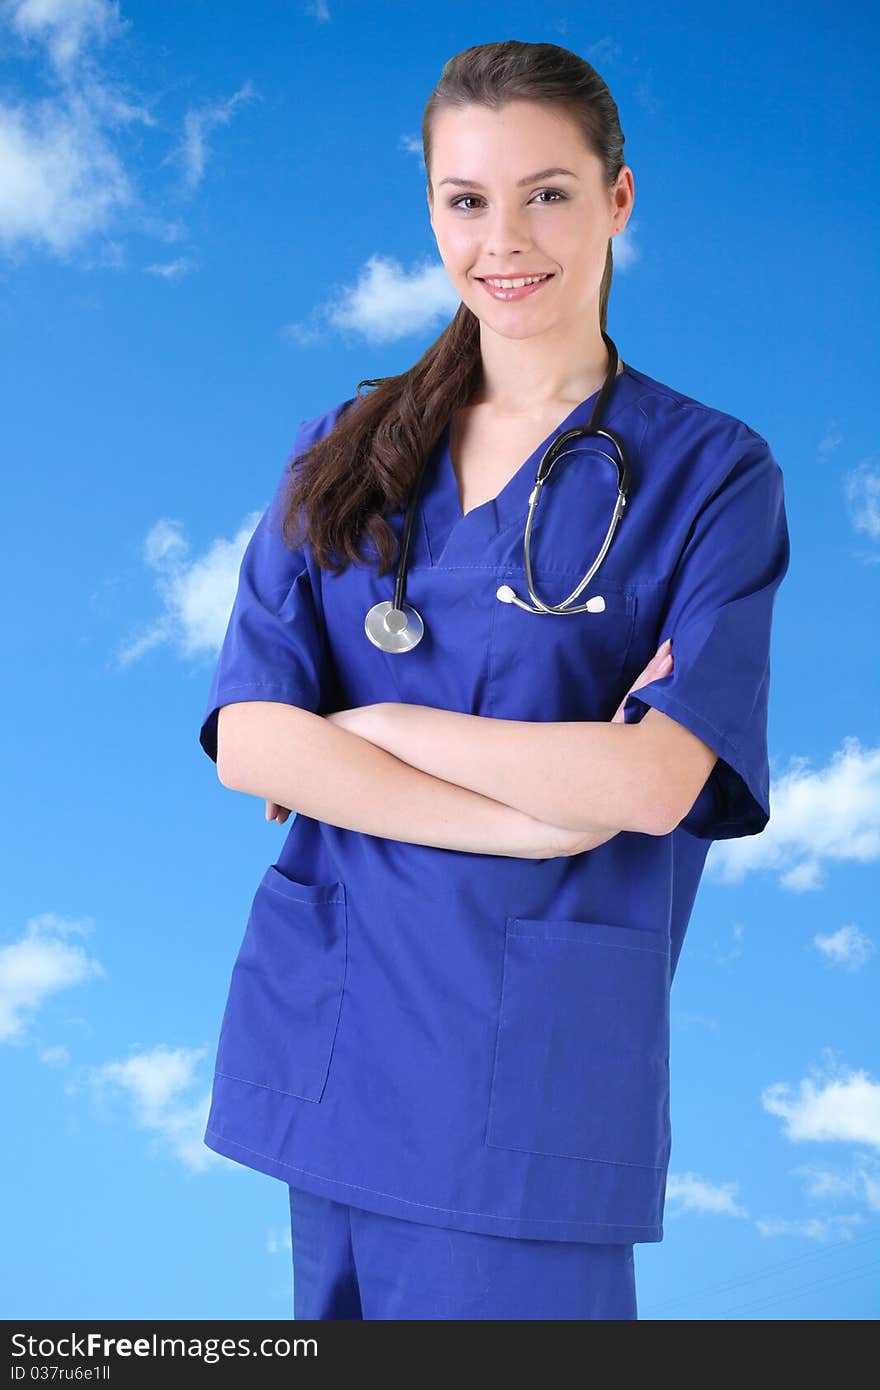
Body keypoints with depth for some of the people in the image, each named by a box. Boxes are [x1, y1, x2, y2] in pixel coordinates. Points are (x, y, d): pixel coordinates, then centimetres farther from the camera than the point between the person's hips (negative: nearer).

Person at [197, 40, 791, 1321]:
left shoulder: (711, 474, -3)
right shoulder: (345, 451, 7)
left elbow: (655, 782, -15)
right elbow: (250, 744, -5)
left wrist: (372, 724, -9)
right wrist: (546, 817, -13)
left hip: (543, 1039, -3)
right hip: (333, 1017, 4)